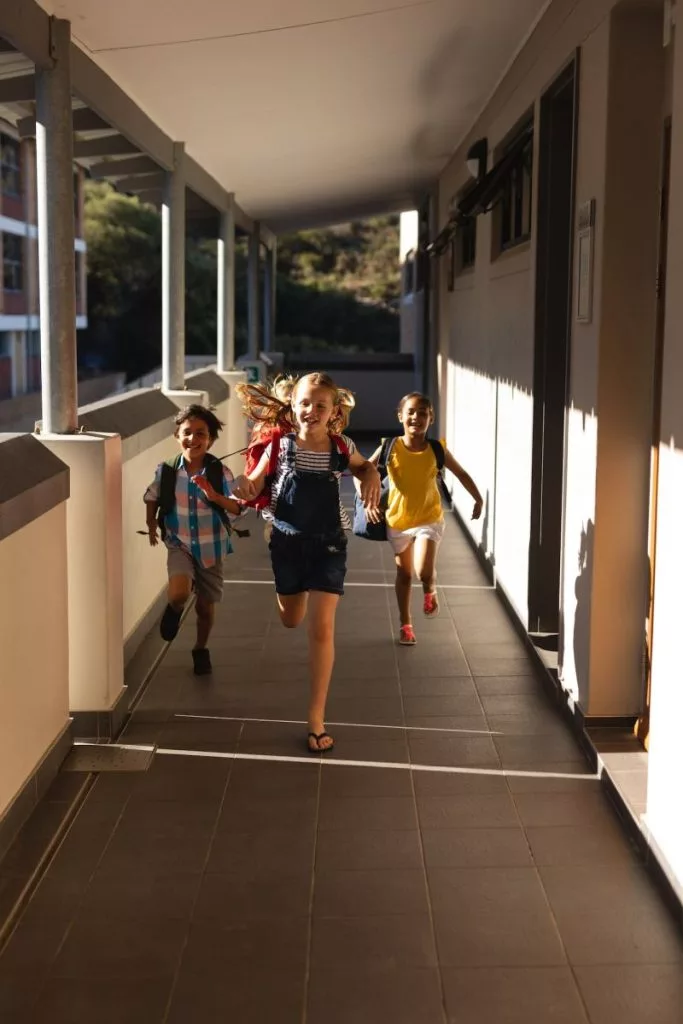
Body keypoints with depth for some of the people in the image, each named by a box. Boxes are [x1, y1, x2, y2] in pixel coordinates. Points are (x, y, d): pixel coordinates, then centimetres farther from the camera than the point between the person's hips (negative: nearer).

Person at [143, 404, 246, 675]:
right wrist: (152, 523, -4)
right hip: (179, 544, -1)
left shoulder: (220, 473, -13)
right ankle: (174, 610, 13)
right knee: (178, 594, -26)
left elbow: (237, 508, -13)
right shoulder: (166, 471, -10)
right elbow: (152, 497, 9)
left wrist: (215, 496, -29)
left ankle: (201, 650, 42)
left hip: (211, 547, 1)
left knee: (206, 604, 14)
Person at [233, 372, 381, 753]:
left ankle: (317, 717, 1)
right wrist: (246, 491, -25)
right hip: (287, 541, 1)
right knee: (291, 620, 20)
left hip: (329, 543, -1)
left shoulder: (342, 447, -7)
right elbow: (255, 484, -2)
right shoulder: (281, 446, -10)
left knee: (322, 628, -8)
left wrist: (372, 479, -7)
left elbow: (364, 466, 15)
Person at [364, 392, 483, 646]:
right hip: (398, 520, 1)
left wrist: (478, 500, 6)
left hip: (429, 519, -1)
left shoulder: (436, 450, -11)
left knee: (424, 572, -19)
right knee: (404, 574, 14)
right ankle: (405, 625, 31)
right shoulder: (390, 448, -12)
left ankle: (430, 592, 18)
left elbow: (462, 474, 3)